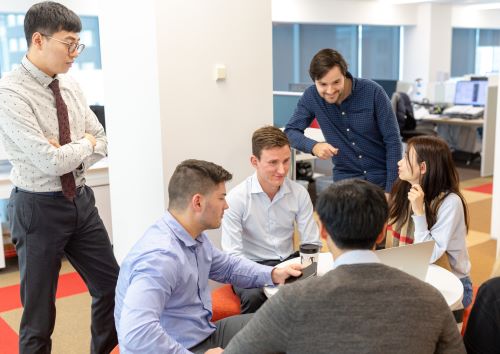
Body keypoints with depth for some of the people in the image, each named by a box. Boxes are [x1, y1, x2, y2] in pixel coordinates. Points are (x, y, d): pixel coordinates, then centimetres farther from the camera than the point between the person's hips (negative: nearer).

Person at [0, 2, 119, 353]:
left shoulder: (70, 85, 4)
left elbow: (101, 143, 7)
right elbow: (51, 161, -25)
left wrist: (69, 154, -12)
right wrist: (85, 144, -7)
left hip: (81, 200, 7)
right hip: (39, 209, -7)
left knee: (112, 286, 16)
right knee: (39, 309, 8)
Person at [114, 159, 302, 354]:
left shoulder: (194, 236, 3)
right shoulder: (160, 256, -31)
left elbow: (228, 265, 21)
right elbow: (135, 334, -40)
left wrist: (273, 274, 7)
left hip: (204, 334, 10)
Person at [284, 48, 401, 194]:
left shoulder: (373, 92, -17)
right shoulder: (311, 96, -11)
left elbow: (393, 140, -13)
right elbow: (290, 131, -4)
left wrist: (391, 190, -16)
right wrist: (314, 146, -25)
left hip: (383, 178, -1)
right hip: (346, 180, 2)